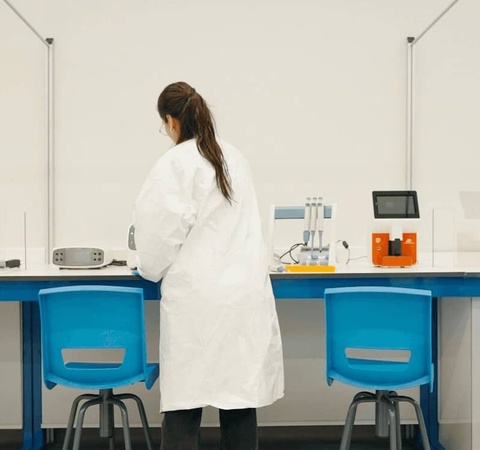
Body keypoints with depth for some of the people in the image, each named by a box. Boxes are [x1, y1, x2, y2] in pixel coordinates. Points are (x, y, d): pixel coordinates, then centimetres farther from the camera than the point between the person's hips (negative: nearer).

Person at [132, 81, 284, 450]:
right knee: (241, 391, 10)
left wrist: (151, 269, 11)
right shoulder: (235, 157, 12)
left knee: (184, 398, -1)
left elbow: (162, 227, -9)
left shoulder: (174, 164, -8)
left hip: (198, 297, -6)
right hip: (245, 293, 6)